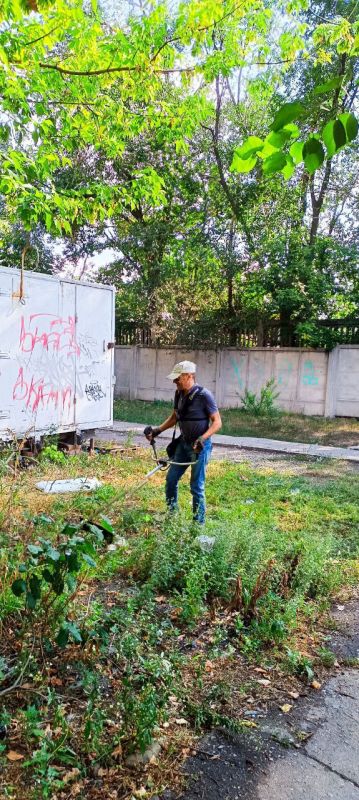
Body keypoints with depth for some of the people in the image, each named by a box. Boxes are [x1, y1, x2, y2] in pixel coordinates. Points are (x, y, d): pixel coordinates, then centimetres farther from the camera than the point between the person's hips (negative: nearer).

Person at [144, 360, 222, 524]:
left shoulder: (204, 395, -18)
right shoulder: (179, 394, 4)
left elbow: (217, 422, -15)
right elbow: (174, 417, 17)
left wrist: (203, 438, -28)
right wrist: (157, 430, 7)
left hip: (199, 446, -7)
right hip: (183, 443, 8)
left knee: (197, 486, 0)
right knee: (171, 478, 13)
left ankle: (199, 522, 15)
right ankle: (171, 513, 32)